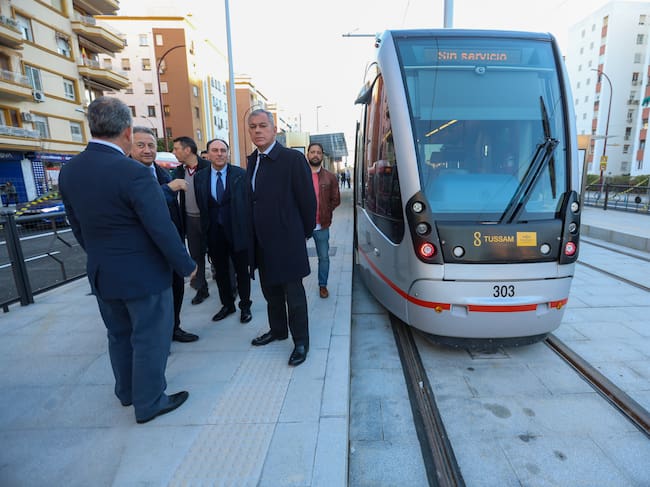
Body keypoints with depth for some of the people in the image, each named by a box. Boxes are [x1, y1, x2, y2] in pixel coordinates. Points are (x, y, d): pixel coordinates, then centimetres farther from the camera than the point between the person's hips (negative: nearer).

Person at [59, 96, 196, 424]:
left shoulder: (68, 171, -1)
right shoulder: (134, 173, -23)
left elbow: (77, 227, 8)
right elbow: (162, 230, -22)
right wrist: (187, 266, -9)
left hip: (101, 274, 7)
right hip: (143, 275, -7)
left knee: (120, 335, 24)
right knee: (150, 340, 10)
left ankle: (126, 391, 44)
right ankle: (149, 403, 28)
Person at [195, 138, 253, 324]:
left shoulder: (240, 174, -4)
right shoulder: (199, 177, 4)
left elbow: (249, 202, -5)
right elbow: (201, 205, 5)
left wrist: (250, 229, -8)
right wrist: (204, 231, 2)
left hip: (237, 231, -3)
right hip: (213, 233, 3)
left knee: (242, 271, 9)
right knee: (220, 271, 15)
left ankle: (245, 306, 26)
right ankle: (227, 305, 33)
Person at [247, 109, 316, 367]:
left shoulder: (293, 159, -12)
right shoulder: (252, 161, 9)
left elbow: (307, 199, -10)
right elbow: (253, 198, 11)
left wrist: (304, 233, -2)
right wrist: (256, 235, 10)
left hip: (287, 241, -7)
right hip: (262, 243, 7)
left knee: (293, 294, 3)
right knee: (270, 290, 19)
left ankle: (301, 341, 20)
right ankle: (278, 329, 39)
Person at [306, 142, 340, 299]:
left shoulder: (330, 177, 5)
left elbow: (336, 200, 7)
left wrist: (325, 213, 0)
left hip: (322, 225, 2)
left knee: (324, 257, 10)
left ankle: (323, 285, 27)